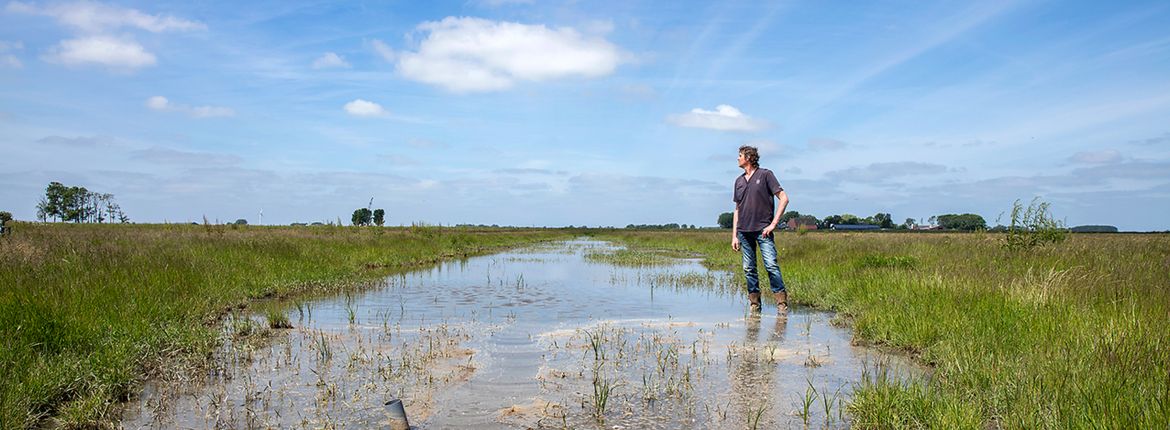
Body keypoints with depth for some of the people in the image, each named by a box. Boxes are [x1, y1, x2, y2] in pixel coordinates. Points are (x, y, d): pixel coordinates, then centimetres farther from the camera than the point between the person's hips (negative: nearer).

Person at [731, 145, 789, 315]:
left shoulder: (765, 175, 1)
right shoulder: (739, 181, 17)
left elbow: (784, 199, -3)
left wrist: (773, 224, -9)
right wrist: (734, 235, 13)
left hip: (763, 230, -5)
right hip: (744, 231, 5)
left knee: (771, 265, -14)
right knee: (749, 269, 4)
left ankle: (782, 303, -9)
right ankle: (754, 305, 11)